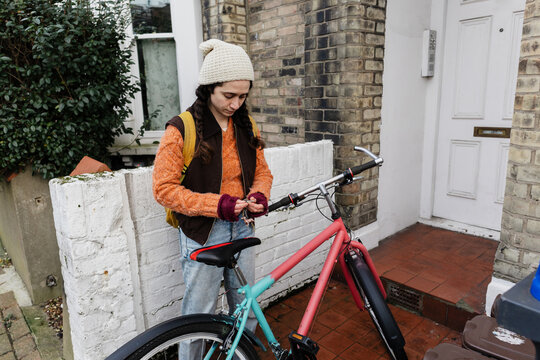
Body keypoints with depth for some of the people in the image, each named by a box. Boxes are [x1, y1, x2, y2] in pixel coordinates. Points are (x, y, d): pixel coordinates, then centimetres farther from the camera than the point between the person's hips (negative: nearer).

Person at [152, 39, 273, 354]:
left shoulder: (245, 125, 5)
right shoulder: (182, 129, -12)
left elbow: (262, 171, 11)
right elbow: (165, 188, -13)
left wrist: (259, 196, -12)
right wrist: (217, 204, -22)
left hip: (242, 228, 5)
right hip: (203, 233, -5)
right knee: (200, 315, 8)